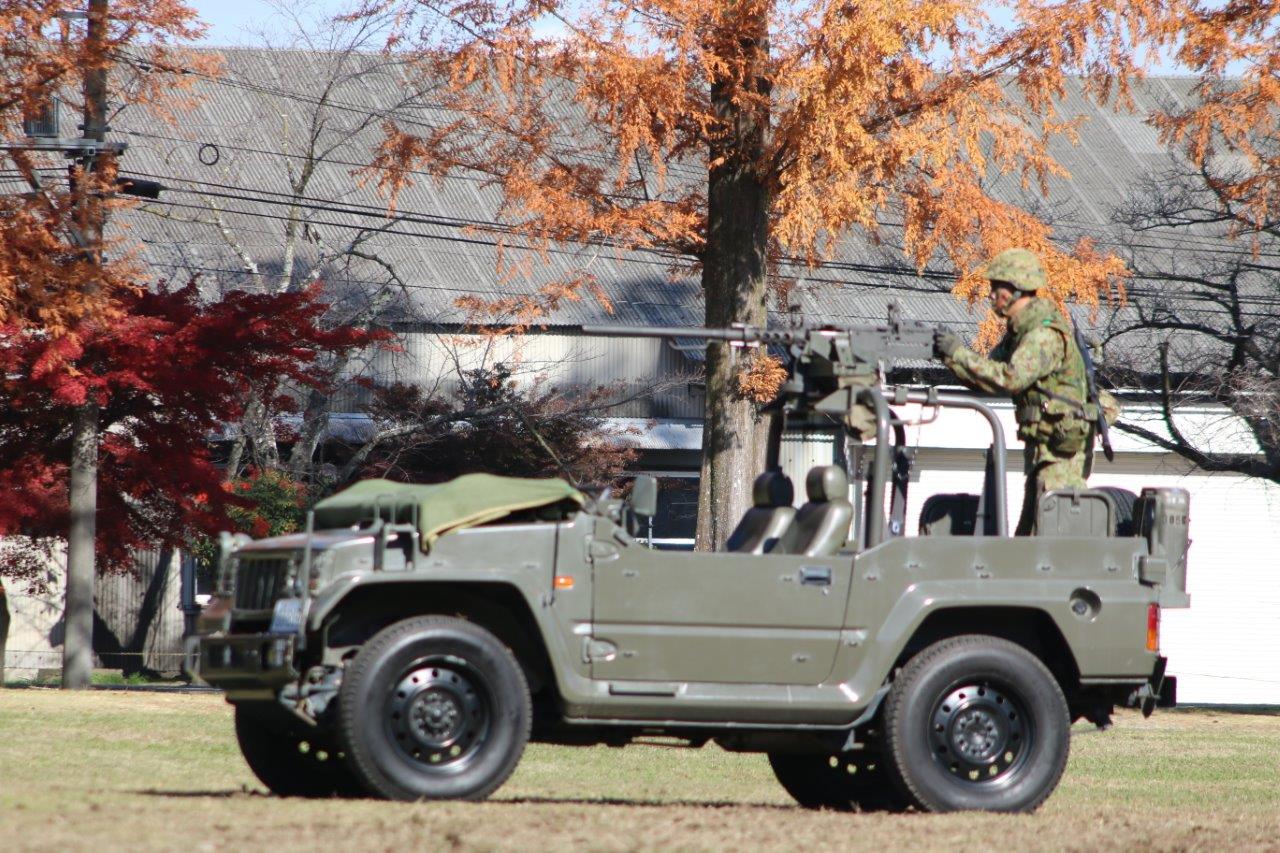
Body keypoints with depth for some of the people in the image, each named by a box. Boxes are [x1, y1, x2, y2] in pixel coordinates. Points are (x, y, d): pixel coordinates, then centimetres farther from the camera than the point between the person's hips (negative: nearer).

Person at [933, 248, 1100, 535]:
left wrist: (958, 353, -24)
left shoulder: (1046, 333, -19)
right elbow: (985, 379, 14)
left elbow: (1011, 378, -30)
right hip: (1042, 446, 10)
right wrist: (948, 356, -1)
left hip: (1064, 448, -10)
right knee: (1027, 536, 12)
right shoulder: (1018, 329, 12)